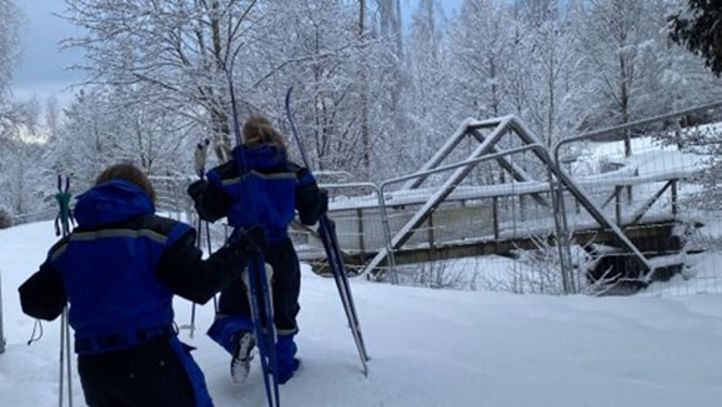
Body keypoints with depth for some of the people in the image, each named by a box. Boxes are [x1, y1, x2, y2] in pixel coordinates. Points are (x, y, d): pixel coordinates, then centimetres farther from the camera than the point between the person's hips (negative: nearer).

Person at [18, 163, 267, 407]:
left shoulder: (68, 245, 10)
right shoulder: (159, 232, -6)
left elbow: (35, 302, 12)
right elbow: (198, 284, -11)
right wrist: (241, 250, 1)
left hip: (93, 367, 6)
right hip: (150, 361, -5)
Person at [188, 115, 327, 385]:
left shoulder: (229, 172, -5)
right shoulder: (292, 172, -1)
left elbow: (210, 211, -3)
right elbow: (311, 214, -1)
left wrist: (198, 193, 16)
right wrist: (321, 200, 20)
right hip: (280, 252, 1)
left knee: (232, 310, 13)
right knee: (283, 312, 21)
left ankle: (238, 336, -19)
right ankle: (283, 364, 28)